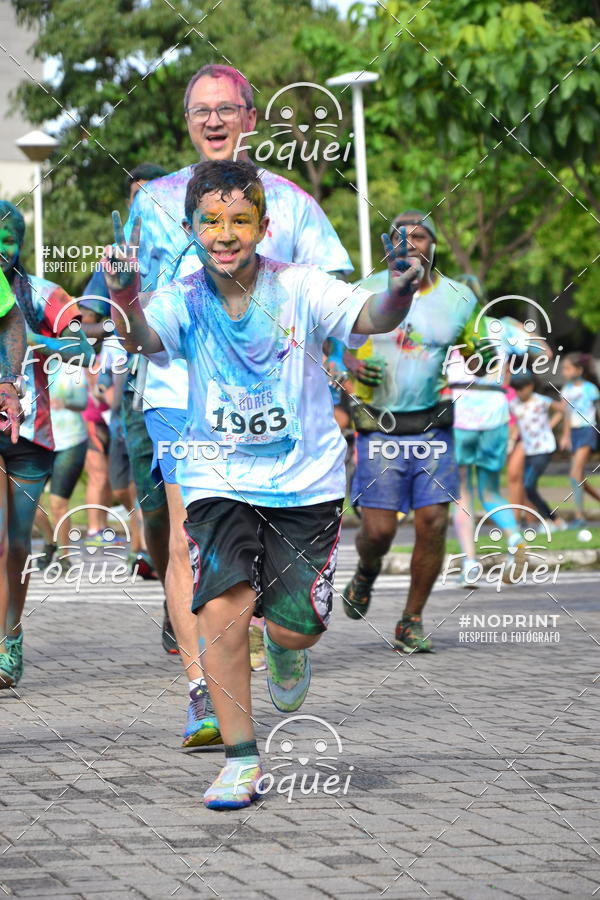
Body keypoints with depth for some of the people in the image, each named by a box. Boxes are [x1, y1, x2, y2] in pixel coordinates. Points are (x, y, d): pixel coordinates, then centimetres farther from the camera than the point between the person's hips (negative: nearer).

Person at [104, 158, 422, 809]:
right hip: (218, 481, 0)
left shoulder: (298, 288, -8)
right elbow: (143, 337, -26)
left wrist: (398, 291, -44)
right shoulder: (184, 302, -7)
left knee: (296, 628, -3)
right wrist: (124, 297, -48)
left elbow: (370, 318, -22)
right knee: (223, 610, -18)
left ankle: (285, 649, 37)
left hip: (305, 483, 0)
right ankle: (240, 758, -4)